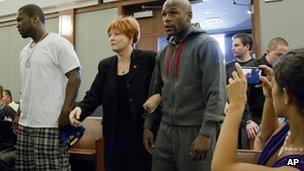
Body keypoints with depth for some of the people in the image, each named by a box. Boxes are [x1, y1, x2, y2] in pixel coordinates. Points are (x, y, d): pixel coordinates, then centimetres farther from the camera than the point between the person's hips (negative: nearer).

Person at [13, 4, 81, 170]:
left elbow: (75, 78, -14)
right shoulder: (25, 51, 18)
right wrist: (18, 114, 18)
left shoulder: (58, 43, -7)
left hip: (50, 124, -8)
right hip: (25, 124, 8)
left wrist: (65, 112, -20)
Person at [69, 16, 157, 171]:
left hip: (141, 133, -4)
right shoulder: (105, 65, 8)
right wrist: (80, 109, -15)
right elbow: (94, 96, 3)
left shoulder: (149, 60, -5)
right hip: (113, 135, 4)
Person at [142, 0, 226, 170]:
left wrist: (206, 133, -22)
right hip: (165, 130, 6)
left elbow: (216, 92, -16)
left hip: (195, 131, -6)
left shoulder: (207, 45, -8)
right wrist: (148, 125, 13)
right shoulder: (163, 53, 13)